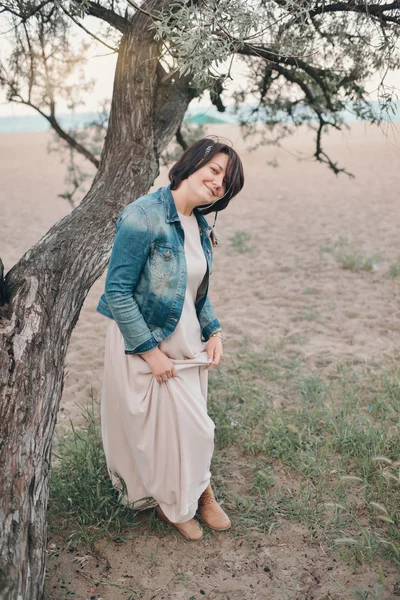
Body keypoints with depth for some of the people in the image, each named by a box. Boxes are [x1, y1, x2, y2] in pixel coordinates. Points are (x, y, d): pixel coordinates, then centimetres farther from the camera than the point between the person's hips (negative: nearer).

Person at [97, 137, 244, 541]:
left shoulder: (200, 224, 2)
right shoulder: (143, 217, -22)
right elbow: (117, 293, -22)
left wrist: (213, 332, 2)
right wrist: (150, 351, -19)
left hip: (188, 343, 7)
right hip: (145, 345, -7)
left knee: (191, 423, 18)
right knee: (164, 427, 7)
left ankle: (196, 494, 41)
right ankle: (173, 503, 33)